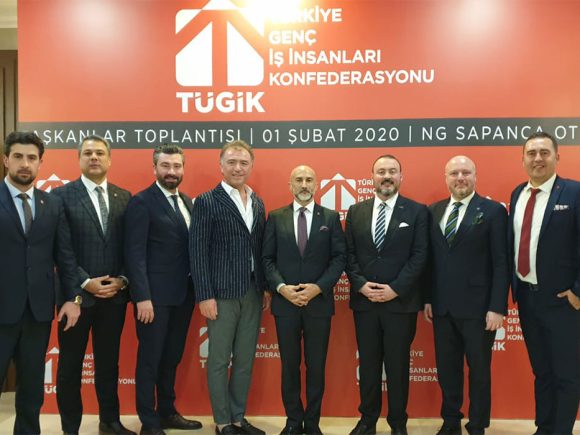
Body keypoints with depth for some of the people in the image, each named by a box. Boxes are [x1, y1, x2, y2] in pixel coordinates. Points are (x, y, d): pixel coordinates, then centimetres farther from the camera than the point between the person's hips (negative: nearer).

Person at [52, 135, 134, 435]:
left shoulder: (124, 197, 7)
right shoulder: (62, 195, -3)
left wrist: (121, 280, -6)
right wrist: (85, 282, -14)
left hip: (115, 294, 3)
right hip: (77, 293, -3)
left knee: (108, 362, 15)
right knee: (70, 365, 9)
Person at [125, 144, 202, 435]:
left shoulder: (187, 202, 12)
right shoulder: (142, 202, -9)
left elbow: (191, 247, 11)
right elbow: (135, 254, -14)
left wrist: (195, 289, 5)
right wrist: (143, 297, -19)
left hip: (183, 293, 7)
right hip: (155, 295, -7)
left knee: (172, 357, 18)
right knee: (150, 359, 6)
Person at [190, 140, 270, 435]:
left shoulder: (258, 203, 11)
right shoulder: (207, 202, -6)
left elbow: (261, 249, 12)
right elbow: (198, 252, -10)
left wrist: (266, 288, 9)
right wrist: (204, 295, -13)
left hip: (253, 293, 6)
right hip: (222, 293, -5)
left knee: (245, 360, 14)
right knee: (219, 361, 7)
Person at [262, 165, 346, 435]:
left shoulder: (331, 217, 4)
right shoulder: (276, 218, 5)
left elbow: (340, 258, -2)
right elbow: (267, 259, 2)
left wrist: (318, 287, -13)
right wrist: (281, 287, -13)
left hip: (319, 302, 0)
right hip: (285, 302, 1)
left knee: (316, 366, 8)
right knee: (289, 365, 10)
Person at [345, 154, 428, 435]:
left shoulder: (417, 211, 0)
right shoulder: (356, 211, 8)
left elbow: (419, 256, -7)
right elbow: (348, 254, 5)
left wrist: (396, 289, -14)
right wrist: (360, 284, -9)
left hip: (401, 302, -2)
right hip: (364, 301, 3)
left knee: (398, 365, 8)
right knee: (367, 364, 12)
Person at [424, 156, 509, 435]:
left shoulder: (493, 211, -4)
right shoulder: (434, 211, 8)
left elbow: (501, 263, -7)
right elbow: (431, 259, 9)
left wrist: (497, 307, -12)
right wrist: (428, 298, 6)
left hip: (477, 307, -3)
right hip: (442, 307, 4)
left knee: (479, 370, 10)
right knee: (446, 368, 13)